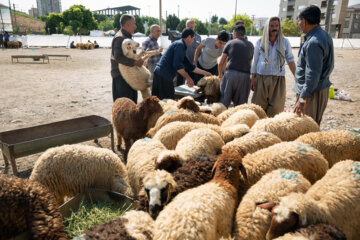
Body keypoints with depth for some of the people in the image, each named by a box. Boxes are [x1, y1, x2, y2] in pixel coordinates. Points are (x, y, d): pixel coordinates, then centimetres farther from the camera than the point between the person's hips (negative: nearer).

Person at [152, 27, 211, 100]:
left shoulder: (180, 44, 24)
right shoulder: (180, 44, -7)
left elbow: (189, 66, 28)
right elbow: (177, 65, -19)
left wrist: (204, 72, 30)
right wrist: (188, 78, -12)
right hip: (164, 76, -10)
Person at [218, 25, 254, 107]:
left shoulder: (230, 43, 11)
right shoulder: (250, 45, 19)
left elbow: (221, 63, 11)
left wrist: (220, 74, 26)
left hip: (231, 73, -2)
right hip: (245, 75, 2)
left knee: (224, 101, 4)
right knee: (241, 103, 6)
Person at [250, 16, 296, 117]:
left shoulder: (285, 42, 5)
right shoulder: (260, 42, 6)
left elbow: (290, 60, 4)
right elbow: (255, 61, 9)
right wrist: (252, 79, 6)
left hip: (278, 79, 0)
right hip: (261, 79, 0)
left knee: (276, 109, -3)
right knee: (259, 107, 2)